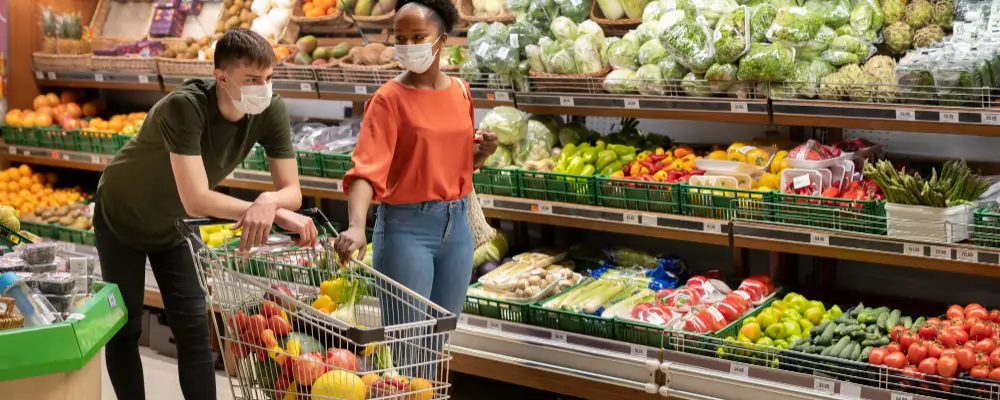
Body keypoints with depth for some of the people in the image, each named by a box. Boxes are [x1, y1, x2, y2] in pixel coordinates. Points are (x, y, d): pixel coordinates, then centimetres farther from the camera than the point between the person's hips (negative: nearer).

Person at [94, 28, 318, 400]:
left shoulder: (271, 111, -24)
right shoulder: (185, 106, -38)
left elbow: (291, 190, -21)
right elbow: (195, 200, -44)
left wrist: (268, 201, -44)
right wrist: (273, 213, -44)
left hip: (172, 224, 4)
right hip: (121, 216, -4)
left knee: (193, 329, -1)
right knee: (124, 328, 4)